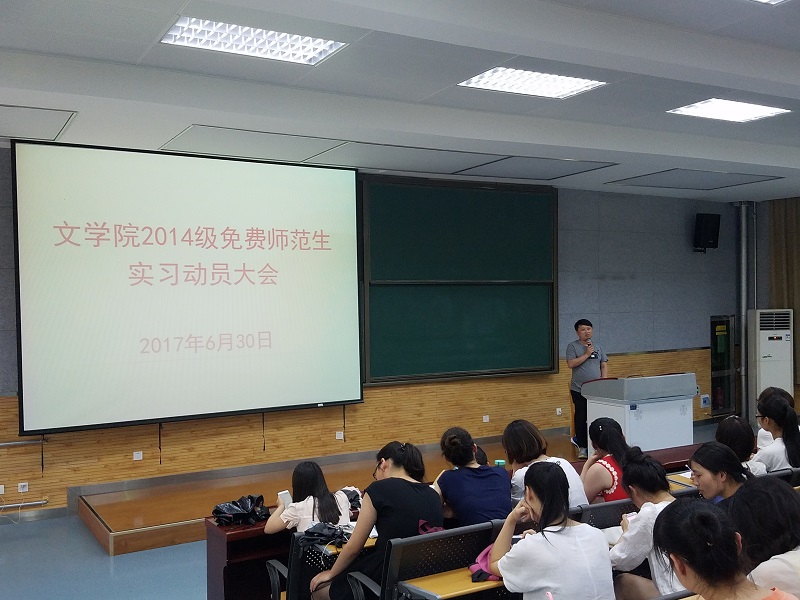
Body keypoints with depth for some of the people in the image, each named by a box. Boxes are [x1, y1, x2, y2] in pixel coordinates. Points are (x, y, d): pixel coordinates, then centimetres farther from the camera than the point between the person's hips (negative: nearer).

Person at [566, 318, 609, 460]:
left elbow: (604, 366, 13)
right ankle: (582, 447, 10)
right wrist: (586, 354, -13)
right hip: (579, 390, -3)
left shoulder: (597, 347, 13)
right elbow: (571, 364, -12)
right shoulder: (572, 346, 0)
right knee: (581, 418, 2)